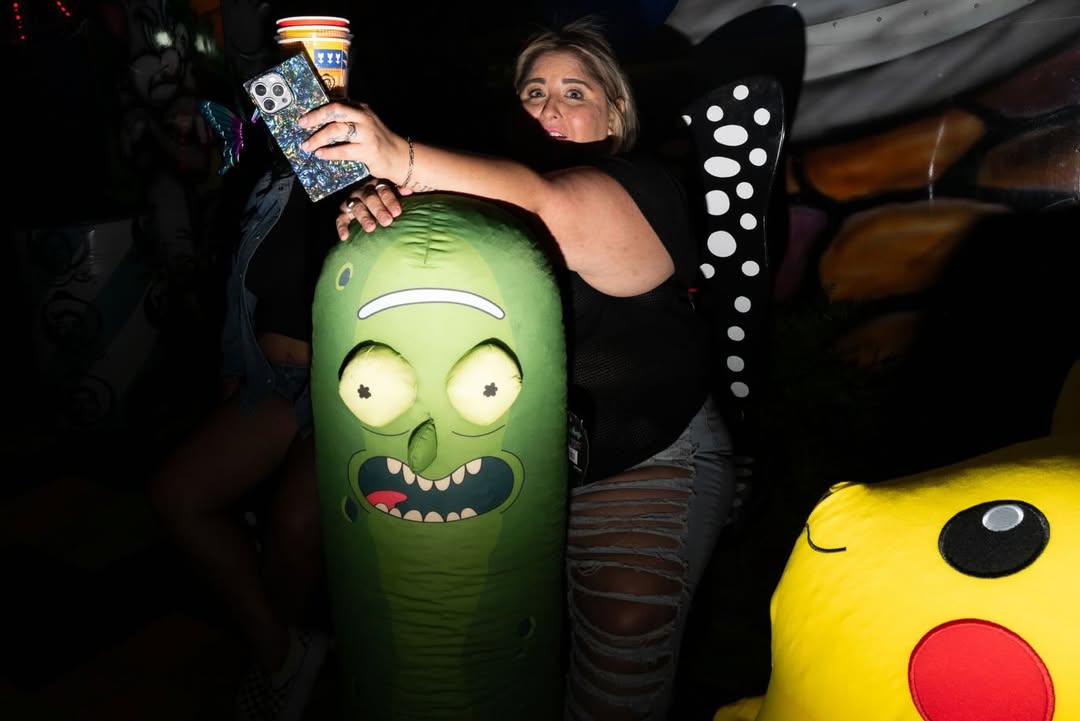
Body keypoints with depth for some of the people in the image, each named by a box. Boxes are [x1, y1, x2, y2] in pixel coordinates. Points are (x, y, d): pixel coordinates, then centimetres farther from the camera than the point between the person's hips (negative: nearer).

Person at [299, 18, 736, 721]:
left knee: (629, 612, -24)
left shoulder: (644, 189, -8)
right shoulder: (488, 189, 10)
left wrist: (402, 158, -45)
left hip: (648, 456, -5)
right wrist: (369, 208, -26)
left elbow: (544, 202, -30)